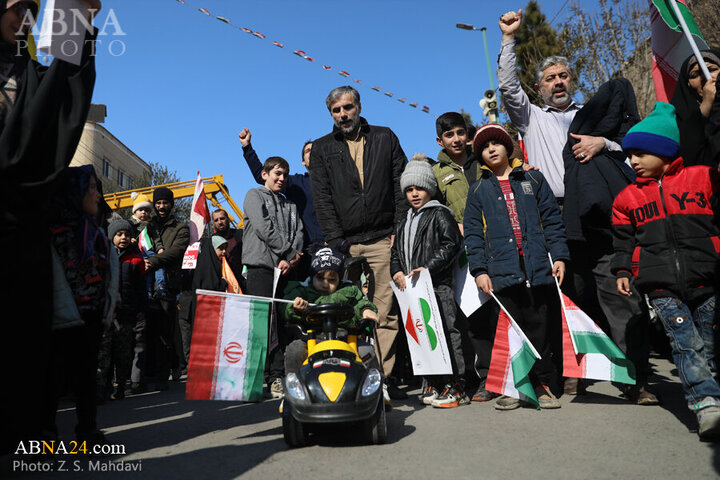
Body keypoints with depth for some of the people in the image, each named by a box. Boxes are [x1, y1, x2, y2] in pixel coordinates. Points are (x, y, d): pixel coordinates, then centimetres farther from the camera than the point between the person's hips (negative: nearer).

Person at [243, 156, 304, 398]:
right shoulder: (254, 196, 10)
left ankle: (278, 377, 3)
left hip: (285, 269, 5)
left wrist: (291, 258, -6)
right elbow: (263, 228, -5)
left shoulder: (290, 205, 25)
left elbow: (298, 233, 12)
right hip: (261, 267, -5)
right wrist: (288, 250, -5)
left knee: (281, 323, 1)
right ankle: (273, 378, -9)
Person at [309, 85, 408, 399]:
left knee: (386, 314, -2)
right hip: (345, 243, 0)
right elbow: (322, 199, 4)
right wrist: (336, 241, -6)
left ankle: (383, 377, 5)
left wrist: (400, 231, 0)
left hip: (383, 240, 0)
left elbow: (401, 185, 9)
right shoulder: (321, 149, 13)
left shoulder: (385, 138, 15)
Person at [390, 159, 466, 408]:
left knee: (447, 333, -7)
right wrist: (397, 271, 4)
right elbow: (396, 251, 24)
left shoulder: (439, 214, -1)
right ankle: (434, 385, 21)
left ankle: (456, 387, 1)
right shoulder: (404, 222, 22)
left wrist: (428, 268, -17)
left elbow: (451, 245, -10)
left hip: (438, 286, -7)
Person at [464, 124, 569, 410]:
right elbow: (473, 234, 6)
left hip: (538, 268, 1)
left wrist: (559, 255, 0)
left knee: (539, 328, 4)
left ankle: (541, 384, 18)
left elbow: (551, 220, 10)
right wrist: (479, 270, -4)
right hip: (501, 272, 0)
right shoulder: (479, 190, 12)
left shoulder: (532, 179, 13)